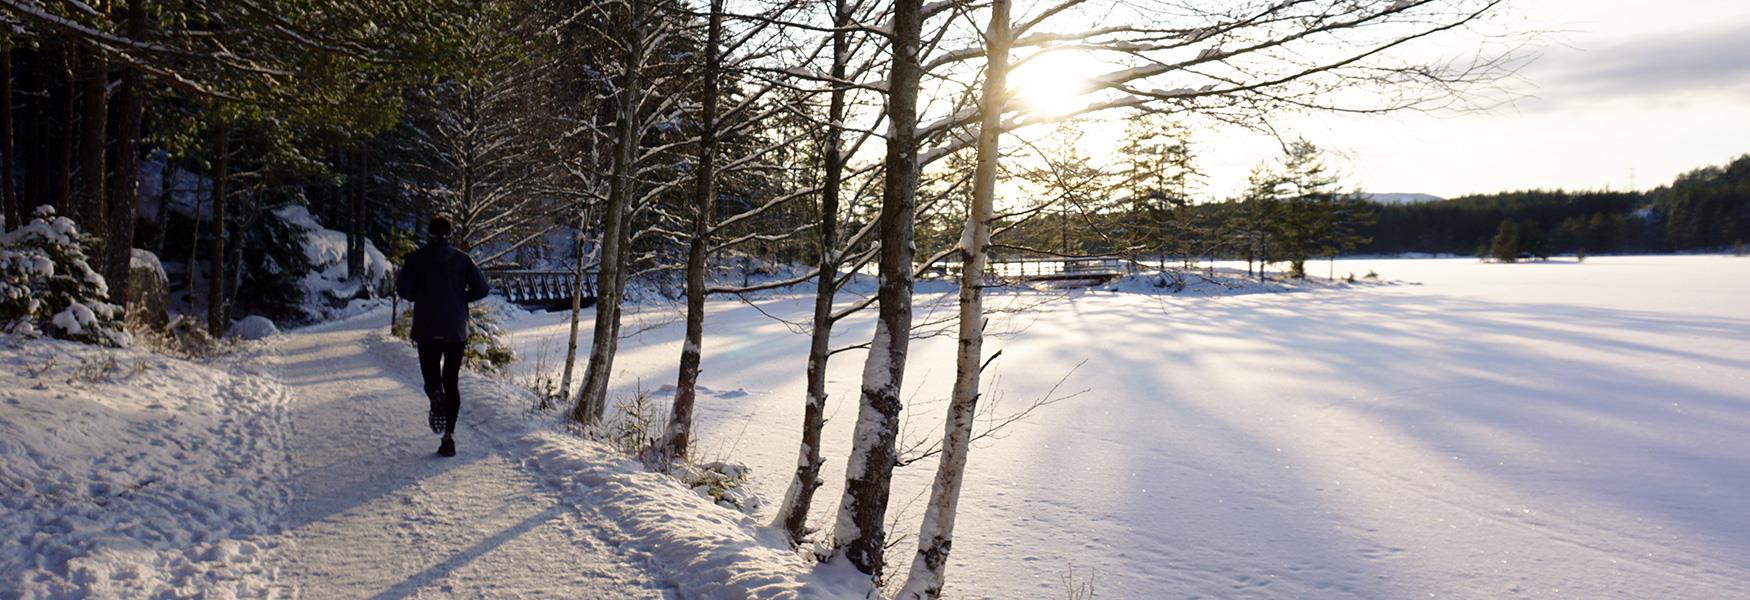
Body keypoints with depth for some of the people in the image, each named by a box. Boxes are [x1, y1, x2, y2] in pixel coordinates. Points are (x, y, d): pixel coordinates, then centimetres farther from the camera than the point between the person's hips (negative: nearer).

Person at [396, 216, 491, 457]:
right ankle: (449, 435, -3)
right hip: (456, 330, 1)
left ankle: (437, 397, -22)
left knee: (431, 378, 14)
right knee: (452, 382, 7)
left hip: (426, 330, 0)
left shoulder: (415, 258, 1)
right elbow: (482, 288, -5)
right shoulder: (462, 258, 2)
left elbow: (403, 289, -9)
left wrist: (421, 297, 12)